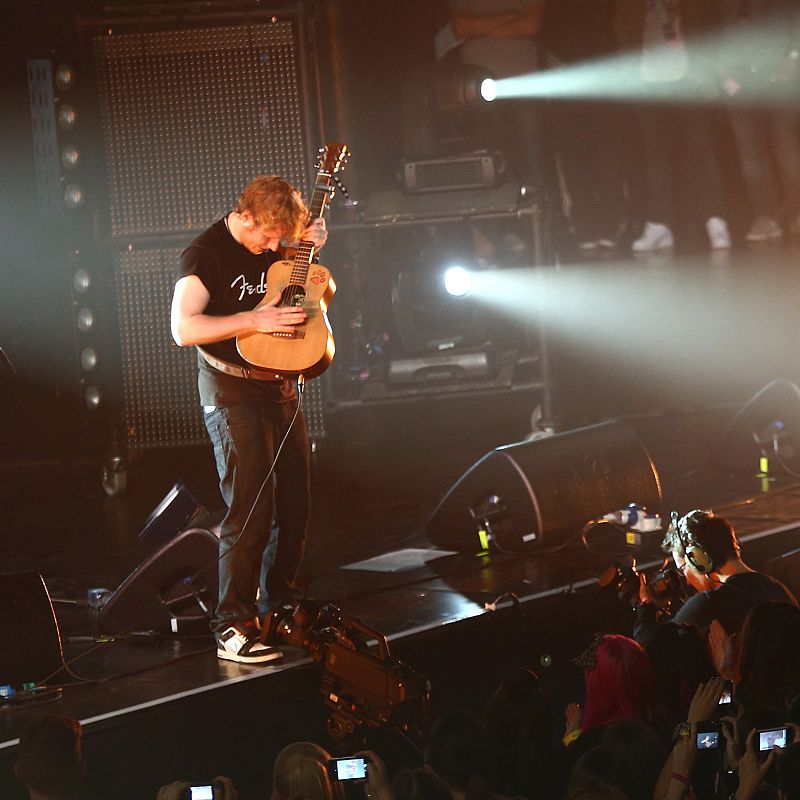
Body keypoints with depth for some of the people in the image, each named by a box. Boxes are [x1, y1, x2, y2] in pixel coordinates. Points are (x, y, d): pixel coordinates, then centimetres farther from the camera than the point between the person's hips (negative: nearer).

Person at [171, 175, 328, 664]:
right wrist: (256, 320, -27)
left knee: (296, 505, 10)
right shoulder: (207, 254, -13)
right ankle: (234, 629, -6)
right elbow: (184, 329, -22)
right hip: (232, 392, -8)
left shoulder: (275, 246, 9)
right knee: (250, 512, -12)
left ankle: (280, 609, 24)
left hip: (279, 387, 8)